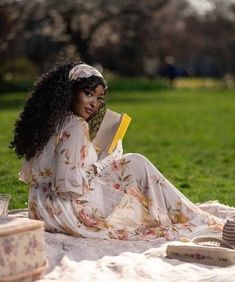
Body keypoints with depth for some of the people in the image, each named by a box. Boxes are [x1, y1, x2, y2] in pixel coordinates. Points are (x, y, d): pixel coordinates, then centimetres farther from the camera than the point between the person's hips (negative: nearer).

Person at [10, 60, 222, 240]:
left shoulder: (50, 121, 9)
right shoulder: (76, 127, -17)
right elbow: (68, 184, -25)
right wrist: (102, 165, -7)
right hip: (65, 210, -9)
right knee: (136, 164, -3)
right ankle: (193, 219, 6)